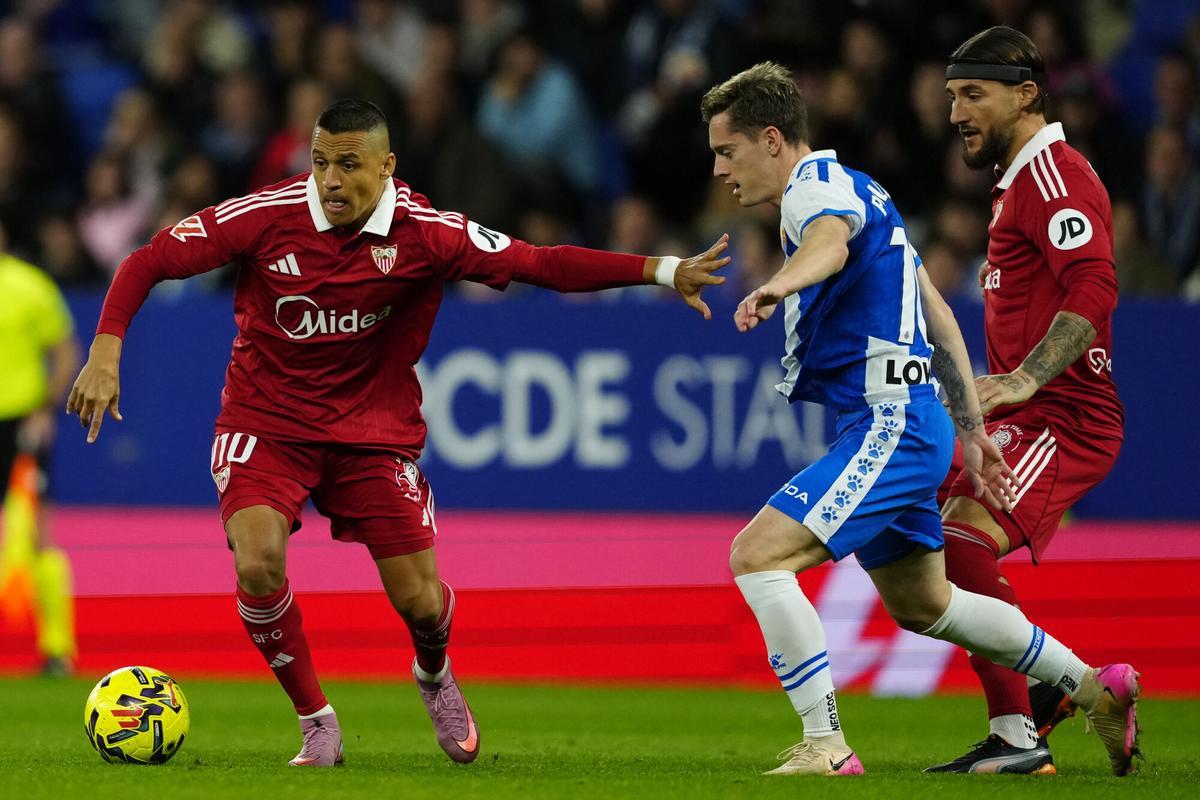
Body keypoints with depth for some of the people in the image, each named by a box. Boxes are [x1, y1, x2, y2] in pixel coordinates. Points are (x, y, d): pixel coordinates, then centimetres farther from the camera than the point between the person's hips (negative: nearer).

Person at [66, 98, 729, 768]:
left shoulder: (424, 234, -14)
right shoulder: (266, 216, -17)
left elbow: (539, 263, -12)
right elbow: (149, 262, -10)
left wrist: (664, 271, -20)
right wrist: (105, 354, -22)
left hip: (374, 430, 1)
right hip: (267, 422, -1)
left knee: (420, 601, -3)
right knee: (258, 564, -25)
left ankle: (435, 677, 38)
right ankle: (318, 725, -1)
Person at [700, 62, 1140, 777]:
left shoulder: (816, 182, -11)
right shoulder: (855, 191, 20)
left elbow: (831, 240, -38)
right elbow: (937, 313, 24)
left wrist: (779, 283, -60)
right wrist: (972, 430, 27)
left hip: (889, 424, -11)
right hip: (902, 425, 11)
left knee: (756, 555, -19)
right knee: (921, 605, 25)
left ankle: (826, 748, -18)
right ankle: (1095, 688, 37)